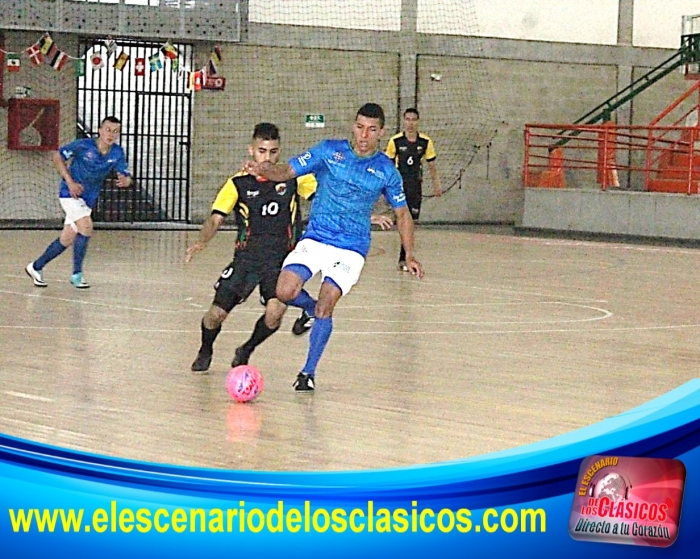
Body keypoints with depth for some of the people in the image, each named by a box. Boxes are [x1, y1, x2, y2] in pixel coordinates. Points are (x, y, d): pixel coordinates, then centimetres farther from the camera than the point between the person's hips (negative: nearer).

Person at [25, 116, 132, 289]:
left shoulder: (117, 153, -6)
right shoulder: (83, 145, -18)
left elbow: (126, 176, -5)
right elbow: (57, 156, -10)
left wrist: (125, 181, -31)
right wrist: (70, 182, -18)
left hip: (88, 199, 6)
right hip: (71, 193, -6)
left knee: (67, 239, 10)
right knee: (86, 227, -24)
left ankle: (36, 267, 28)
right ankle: (77, 274, -14)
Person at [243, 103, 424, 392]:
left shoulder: (386, 170, 1)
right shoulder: (329, 151, -1)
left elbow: (402, 212, 13)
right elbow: (287, 171, -3)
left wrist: (409, 255, 6)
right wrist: (263, 169, -26)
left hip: (350, 250, -1)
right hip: (314, 240, 1)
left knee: (326, 305, -16)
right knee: (285, 292, -17)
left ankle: (308, 372, -2)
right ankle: (313, 308, 19)